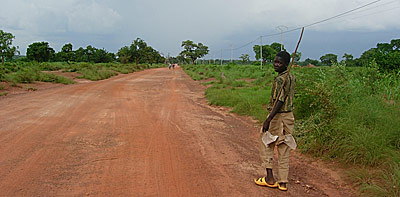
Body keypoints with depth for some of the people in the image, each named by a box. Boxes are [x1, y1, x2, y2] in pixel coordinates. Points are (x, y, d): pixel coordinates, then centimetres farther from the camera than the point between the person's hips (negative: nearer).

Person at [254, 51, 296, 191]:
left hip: (278, 116, -8)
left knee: (266, 145, 9)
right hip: (289, 116, 8)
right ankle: (283, 182, 18)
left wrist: (268, 120, -25)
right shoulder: (292, 77, 9)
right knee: (284, 149, 12)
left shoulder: (280, 79, -18)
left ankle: (269, 178, 12)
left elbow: (280, 102, -24)